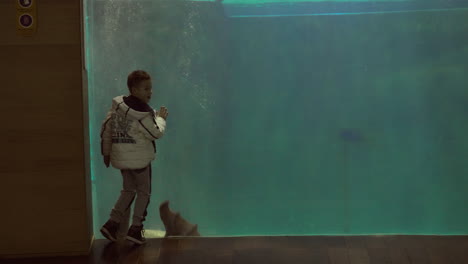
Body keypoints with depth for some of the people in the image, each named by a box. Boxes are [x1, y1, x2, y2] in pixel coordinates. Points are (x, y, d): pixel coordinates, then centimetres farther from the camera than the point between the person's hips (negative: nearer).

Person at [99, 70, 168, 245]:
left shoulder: (118, 105, 1)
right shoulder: (144, 113, -20)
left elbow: (106, 127, 5)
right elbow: (156, 133, -14)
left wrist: (106, 151, 14)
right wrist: (161, 118, 3)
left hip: (121, 157, 7)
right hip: (139, 158, -7)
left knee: (128, 190, 20)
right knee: (144, 192, 9)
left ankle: (112, 223, 12)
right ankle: (136, 229, 8)